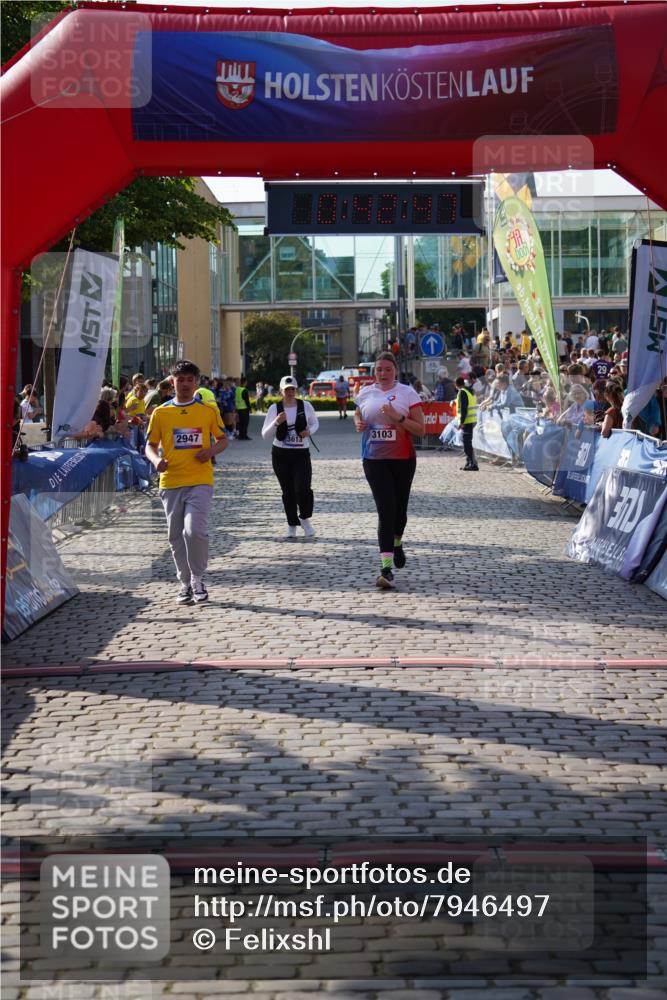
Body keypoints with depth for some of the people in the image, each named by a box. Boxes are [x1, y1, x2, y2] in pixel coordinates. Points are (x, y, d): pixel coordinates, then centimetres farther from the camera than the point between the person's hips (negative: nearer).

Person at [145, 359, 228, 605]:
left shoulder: (208, 411, 4)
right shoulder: (160, 413, 5)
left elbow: (222, 439, 14)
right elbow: (150, 445, 11)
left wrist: (211, 450, -8)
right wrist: (156, 460, -11)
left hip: (200, 481, -2)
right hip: (171, 482, 2)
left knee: (195, 530, -18)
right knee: (176, 536, 8)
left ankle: (197, 579, 1)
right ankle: (185, 583, 22)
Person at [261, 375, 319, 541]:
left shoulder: (305, 406, -2)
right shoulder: (274, 408, -2)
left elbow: (315, 423, 15)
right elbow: (265, 435, -2)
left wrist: (309, 431, -7)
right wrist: (276, 422, -20)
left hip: (301, 454, -1)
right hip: (280, 454, 1)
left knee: (303, 489, -16)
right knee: (288, 491, 7)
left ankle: (305, 519, 8)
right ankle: (292, 527, 19)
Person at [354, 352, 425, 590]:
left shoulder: (407, 393, -3)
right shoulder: (365, 393, 6)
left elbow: (420, 429, -6)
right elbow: (358, 416, 26)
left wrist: (398, 418, -21)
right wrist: (358, 423, 2)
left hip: (403, 459, 0)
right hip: (374, 460, 0)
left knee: (399, 509, 12)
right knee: (385, 510, -11)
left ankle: (397, 544, 45)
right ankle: (386, 568, -14)